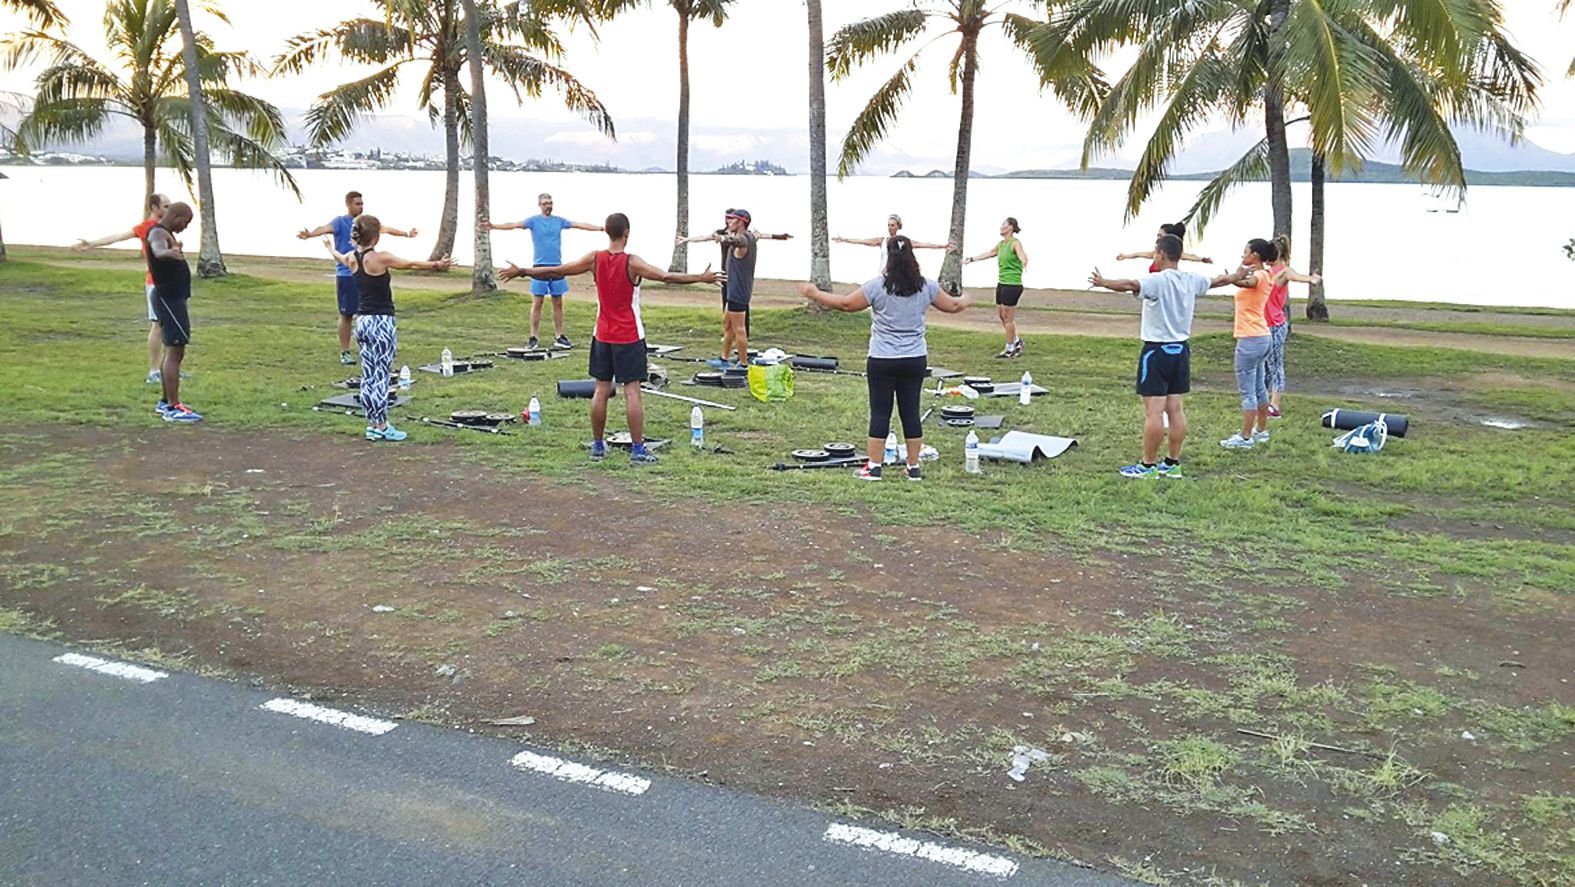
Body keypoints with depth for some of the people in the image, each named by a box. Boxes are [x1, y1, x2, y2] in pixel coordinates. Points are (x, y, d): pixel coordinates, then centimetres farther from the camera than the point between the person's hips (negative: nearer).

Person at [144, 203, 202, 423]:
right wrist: (169, 252, -63)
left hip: (172, 299, 11)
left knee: (172, 351, 15)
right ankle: (173, 407, -16)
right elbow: (158, 249, -41)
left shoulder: (166, 233, 16)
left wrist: (176, 245, 65)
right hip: (169, 299, -11)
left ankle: (166, 402, 22)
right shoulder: (159, 234, -15)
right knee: (175, 352, -13)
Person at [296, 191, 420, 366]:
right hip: (346, 275, -5)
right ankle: (344, 352, 9)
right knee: (346, 315, 1)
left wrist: (407, 234, 37)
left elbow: (385, 229, 26)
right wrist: (309, 234, -47)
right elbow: (325, 228, -27)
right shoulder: (340, 222, -7)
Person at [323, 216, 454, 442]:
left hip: (362, 321, 7)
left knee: (368, 376, 12)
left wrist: (330, 248, 53)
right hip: (381, 322, -7)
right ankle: (381, 427, 2)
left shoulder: (352, 258, 6)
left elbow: (339, 257, 30)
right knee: (381, 376, -2)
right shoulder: (380, 258, -15)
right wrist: (437, 265, 8)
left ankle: (372, 424, 17)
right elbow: (411, 265, -5)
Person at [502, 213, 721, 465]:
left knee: (601, 390, 11)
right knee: (632, 391, -3)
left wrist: (521, 272, 14)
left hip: (603, 336, 4)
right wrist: (701, 278, -20)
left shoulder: (594, 259, -3)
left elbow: (556, 272, 2)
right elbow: (666, 277, -24)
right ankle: (637, 450, -2)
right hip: (629, 337, -4)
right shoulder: (632, 263, -15)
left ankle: (597, 446, 18)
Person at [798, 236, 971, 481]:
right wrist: (966, 301, 38)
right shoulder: (927, 287, 0)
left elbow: (846, 304, -3)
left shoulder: (877, 287, -10)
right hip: (916, 360, 3)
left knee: (880, 412, 3)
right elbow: (953, 306, 14)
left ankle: (873, 467, 6)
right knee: (911, 412, 9)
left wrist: (815, 294, 11)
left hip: (882, 361, -3)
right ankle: (913, 467, 15)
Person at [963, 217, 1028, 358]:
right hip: (1001, 283, 8)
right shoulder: (1001, 244, 12)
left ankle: (1010, 349, 7)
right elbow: (989, 254, 29)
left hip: (1012, 285, -8)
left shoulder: (1015, 243, -13)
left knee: (1007, 317, -3)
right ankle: (1016, 341, 28)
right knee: (1001, 315, 13)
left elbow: (1022, 255, -33)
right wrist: (972, 259, 38)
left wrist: (1024, 262, -56)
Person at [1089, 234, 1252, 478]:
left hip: (1157, 351, -7)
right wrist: (1236, 277, 44)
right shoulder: (1192, 280, 7)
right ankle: (1172, 463, 17)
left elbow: (1131, 285, -33)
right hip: (1181, 349, 7)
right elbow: (1218, 280, 25)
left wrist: (1103, 282, -36)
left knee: (1153, 411, -4)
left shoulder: (1158, 280, -15)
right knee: (1175, 409, 11)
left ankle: (1148, 465, 0)